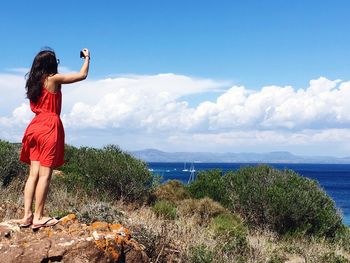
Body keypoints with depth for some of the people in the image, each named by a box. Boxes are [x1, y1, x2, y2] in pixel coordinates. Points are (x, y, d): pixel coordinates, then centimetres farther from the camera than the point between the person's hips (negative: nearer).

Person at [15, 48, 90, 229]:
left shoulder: (33, 81, 13)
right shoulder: (54, 79, -6)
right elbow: (82, 75, 0)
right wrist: (87, 57, 18)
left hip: (35, 126, 7)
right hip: (50, 126, -7)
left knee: (33, 173, 6)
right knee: (45, 174, -5)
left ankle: (27, 215, 4)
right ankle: (38, 217, -3)